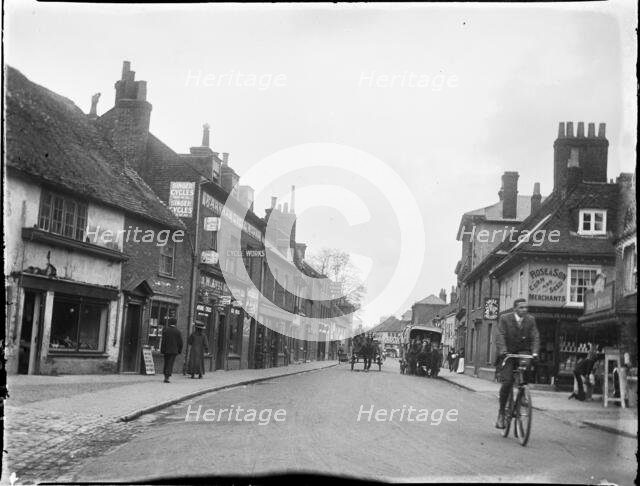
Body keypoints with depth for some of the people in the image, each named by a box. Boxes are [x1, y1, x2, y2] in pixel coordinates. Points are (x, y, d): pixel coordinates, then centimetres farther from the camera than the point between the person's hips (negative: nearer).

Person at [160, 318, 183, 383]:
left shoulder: (166, 330, -5)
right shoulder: (177, 331, -2)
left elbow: (163, 341, -6)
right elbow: (180, 342, 0)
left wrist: (162, 350, -2)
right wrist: (179, 350, 9)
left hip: (167, 350, 1)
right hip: (174, 351, -1)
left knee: (166, 364, 15)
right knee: (170, 364, -2)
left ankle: (166, 376, 21)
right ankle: (167, 377, -11)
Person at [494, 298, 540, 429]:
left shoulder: (530, 319, 4)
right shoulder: (504, 319, -4)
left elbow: (535, 337, -3)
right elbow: (500, 336, -13)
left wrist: (534, 352, -20)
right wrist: (503, 351, -29)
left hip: (523, 353, 2)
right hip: (508, 353, -2)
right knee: (507, 382, -14)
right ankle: (501, 413, 3)